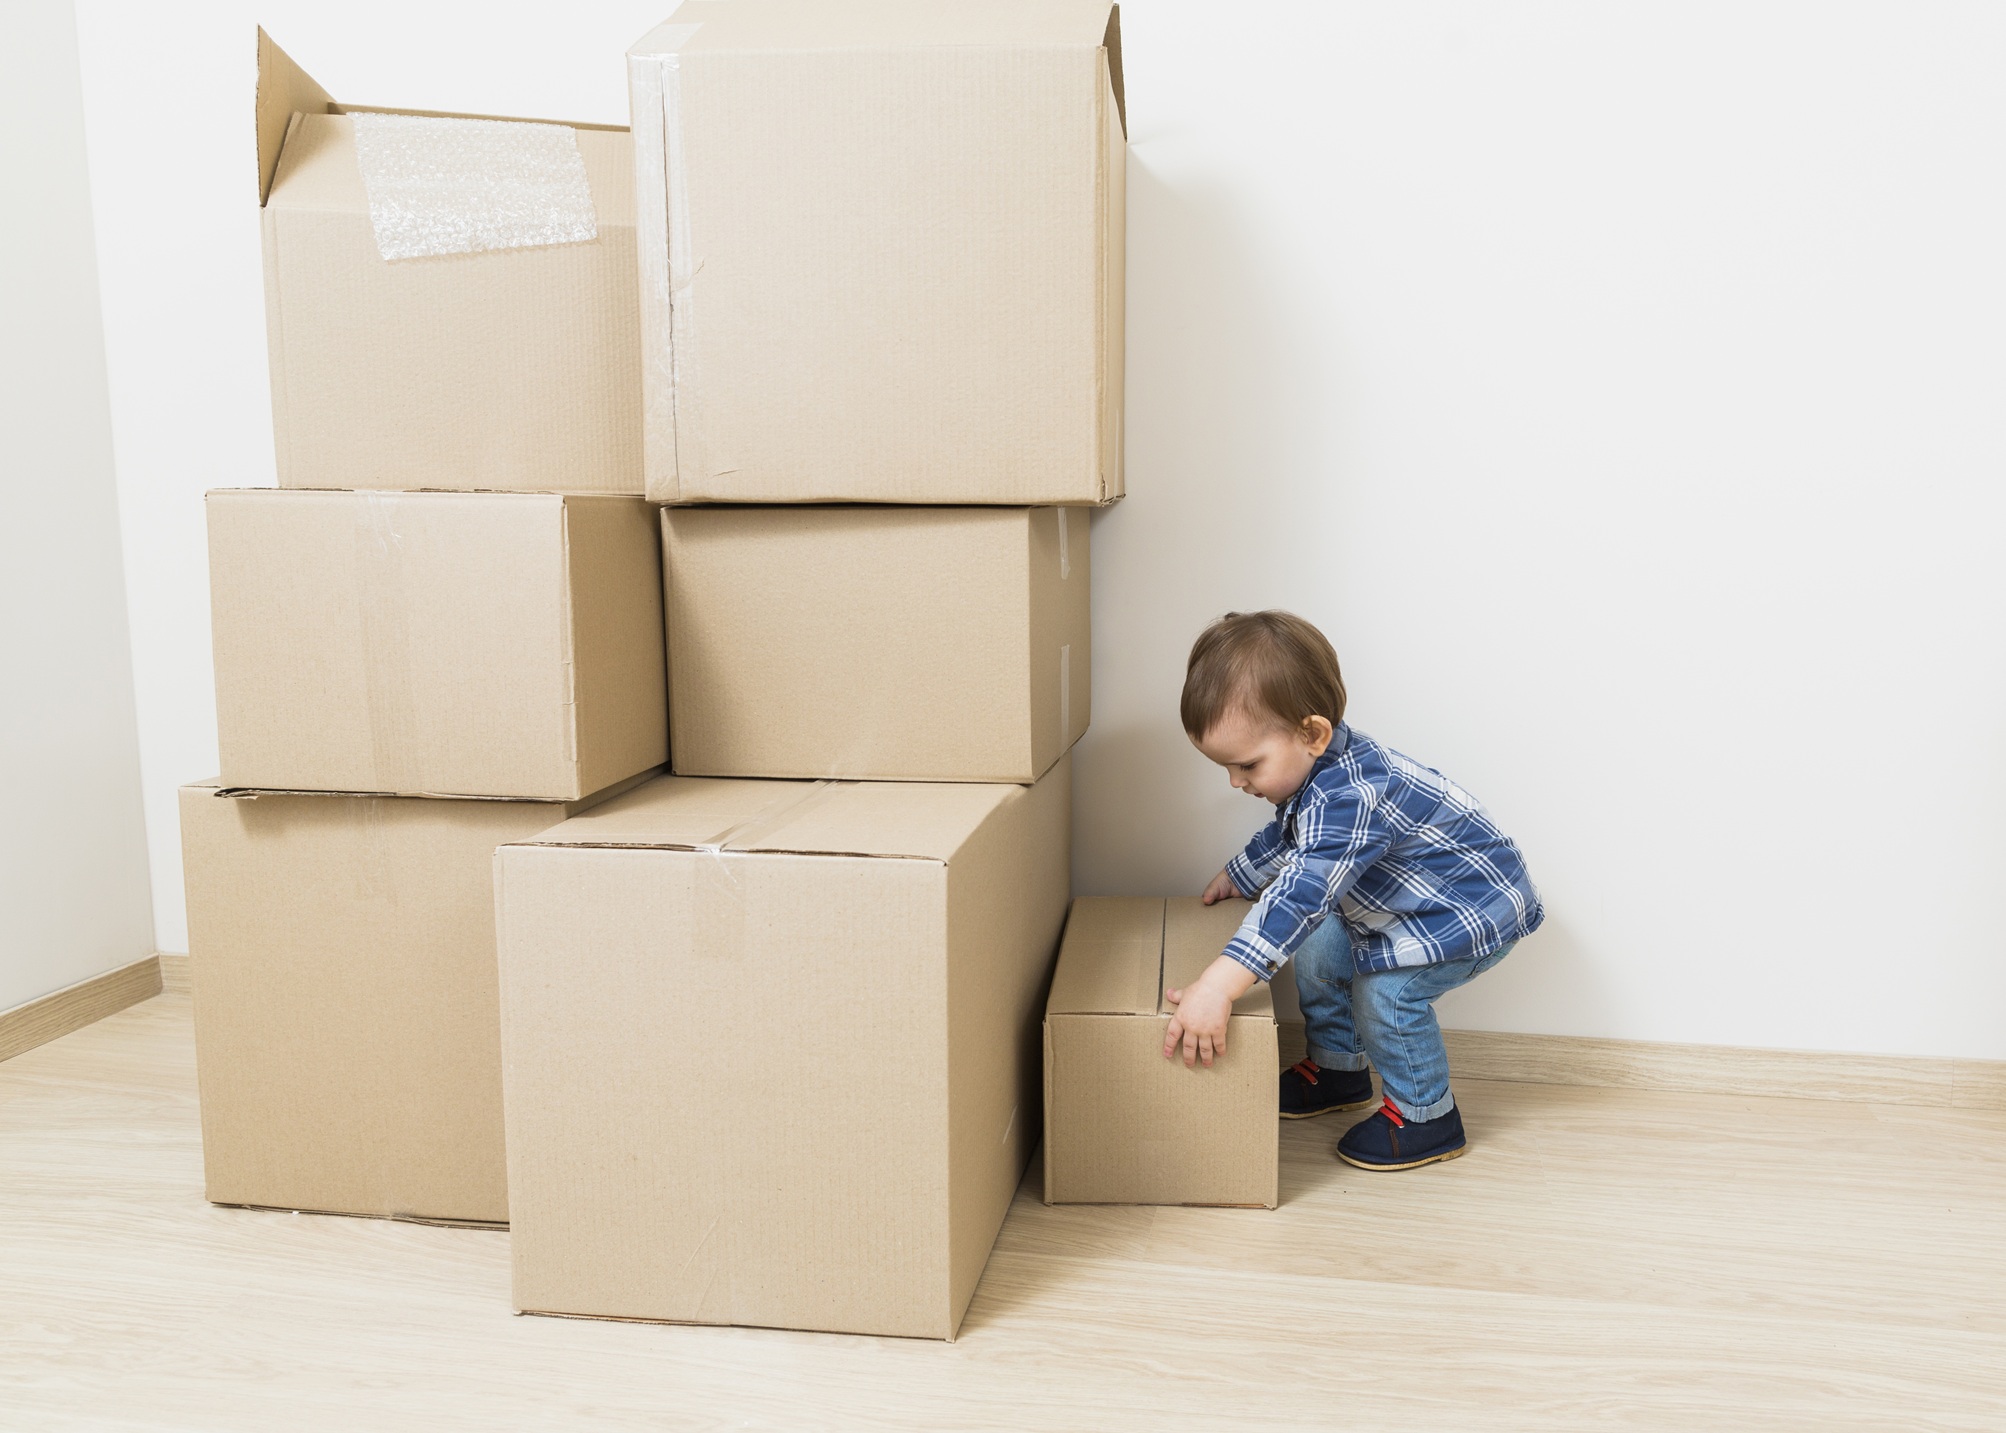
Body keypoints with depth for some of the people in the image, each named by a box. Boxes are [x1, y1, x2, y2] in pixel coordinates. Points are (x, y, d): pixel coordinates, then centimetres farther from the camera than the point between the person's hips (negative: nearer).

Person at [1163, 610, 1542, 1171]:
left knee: (1386, 987, -23)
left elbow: (1302, 893, -51)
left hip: (1477, 907, -10)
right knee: (1319, 946, 7)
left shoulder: (1350, 797, -40)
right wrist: (1235, 878, 29)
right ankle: (1339, 1071, 27)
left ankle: (1428, 1116, 0)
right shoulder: (1316, 771, -7)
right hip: (1409, 895, 10)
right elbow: (1283, 837, 16)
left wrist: (1219, 986, -58)